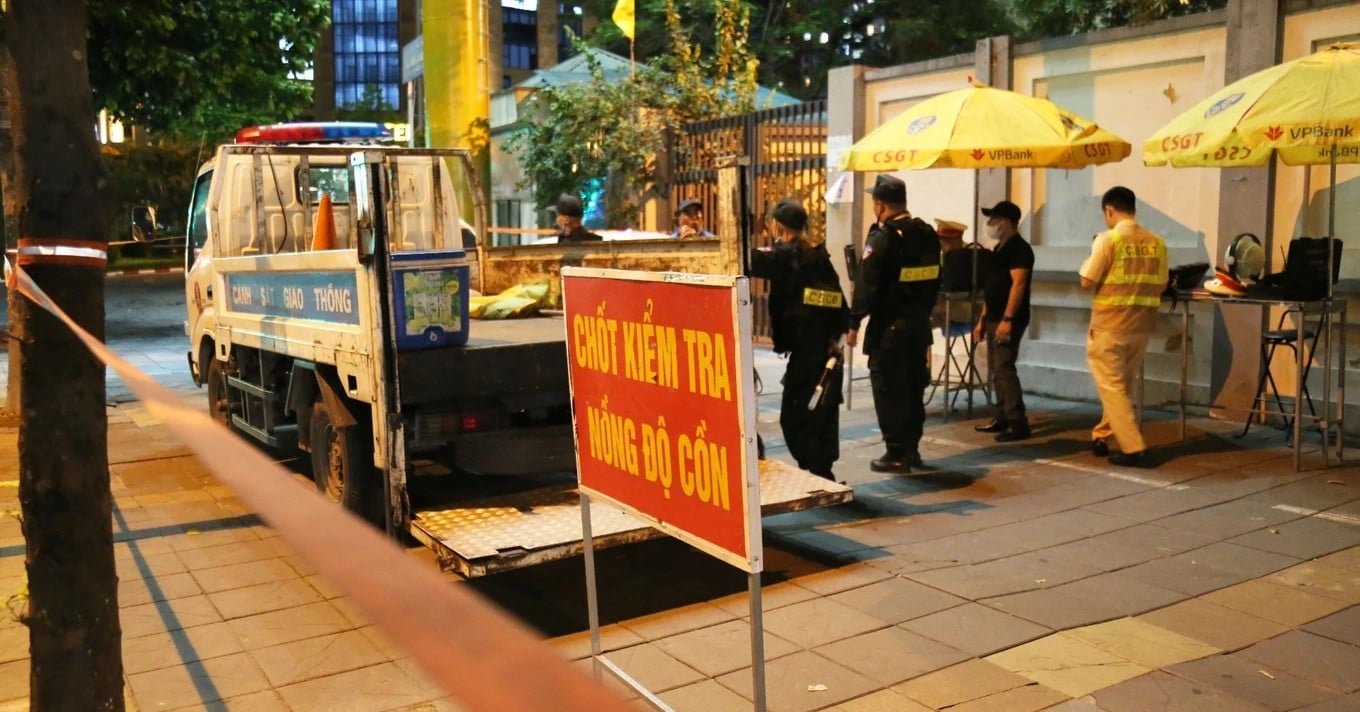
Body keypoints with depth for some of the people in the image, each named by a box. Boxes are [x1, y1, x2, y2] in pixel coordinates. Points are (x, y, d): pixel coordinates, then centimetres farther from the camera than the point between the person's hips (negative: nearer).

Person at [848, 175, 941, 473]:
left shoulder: (883, 237, -14)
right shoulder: (927, 234, 8)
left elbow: (866, 284, -16)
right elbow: (934, 279, 14)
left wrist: (854, 322, -11)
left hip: (890, 325, -7)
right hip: (919, 321, 7)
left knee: (888, 388, -1)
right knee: (914, 385, 14)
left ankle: (896, 454, 1)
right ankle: (911, 448, 22)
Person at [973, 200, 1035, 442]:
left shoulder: (1019, 248, -12)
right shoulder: (999, 248, 18)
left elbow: (1018, 284, -20)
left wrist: (1007, 319, -26)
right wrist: (983, 319, 20)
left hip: (1008, 320, -10)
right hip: (994, 318, 10)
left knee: (1004, 369, -12)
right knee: (996, 369, 12)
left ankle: (1018, 423, -10)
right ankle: (1003, 417, 19)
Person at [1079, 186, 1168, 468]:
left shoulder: (1108, 240, -12)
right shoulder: (1156, 243, 3)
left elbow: (1087, 282, -12)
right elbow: (1160, 286, 9)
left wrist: (1091, 260, 7)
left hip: (1109, 326, -5)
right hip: (1141, 326, 5)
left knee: (1112, 388, 1)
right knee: (1122, 386, 18)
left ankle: (1134, 450, -5)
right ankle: (1101, 437, 29)